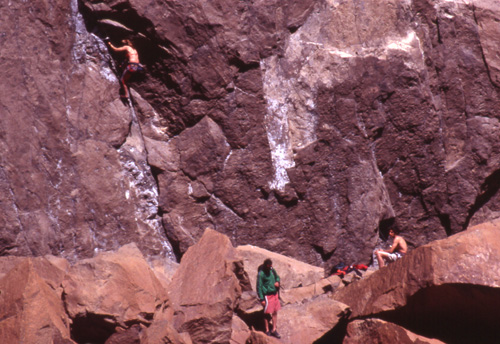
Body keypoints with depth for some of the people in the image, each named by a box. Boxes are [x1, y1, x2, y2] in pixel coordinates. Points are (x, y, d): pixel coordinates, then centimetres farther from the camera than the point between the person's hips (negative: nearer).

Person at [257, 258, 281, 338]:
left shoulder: (272, 270, 4)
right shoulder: (261, 274, -16)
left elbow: (277, 277, 21)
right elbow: (259, 287, -13)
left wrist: (277, 282, -3)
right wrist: (262, 299, -15)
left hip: (275, 294, 7)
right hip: (267, 295, -7)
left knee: (275, 312, 10)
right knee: (267, 313, 2)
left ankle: (274, 330, 18)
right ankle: (267, 330, 13)